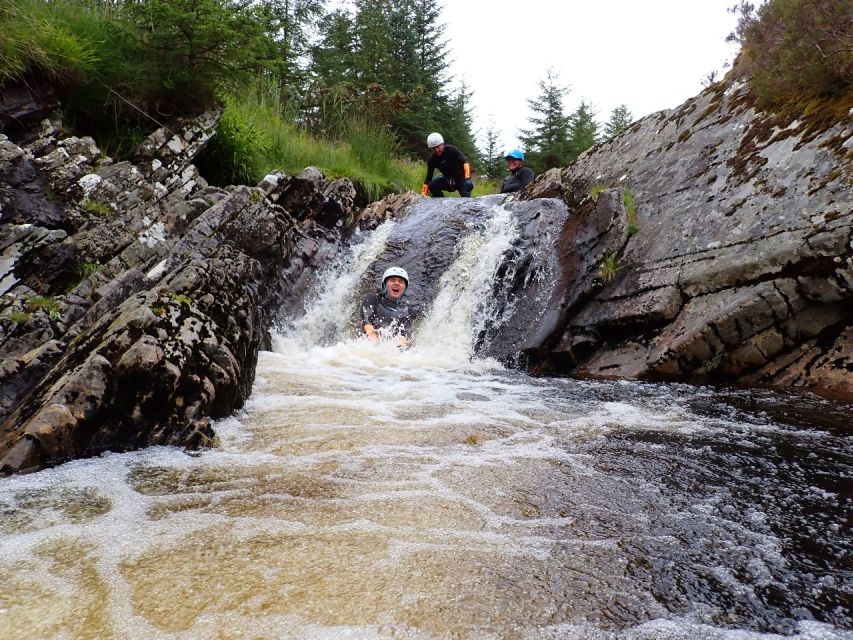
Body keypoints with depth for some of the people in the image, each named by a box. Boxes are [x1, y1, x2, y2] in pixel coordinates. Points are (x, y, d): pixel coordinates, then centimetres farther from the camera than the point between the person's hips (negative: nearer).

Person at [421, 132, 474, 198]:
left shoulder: (451, 150, -17)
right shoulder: (432, 160, -9)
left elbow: (465, 161, -24)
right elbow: (428, 178, -7)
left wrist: (467, 177, -40)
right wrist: (423, 194, -18)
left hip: (460, 176, -3)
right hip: (448, 181, 3)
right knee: (432, 185, -19)